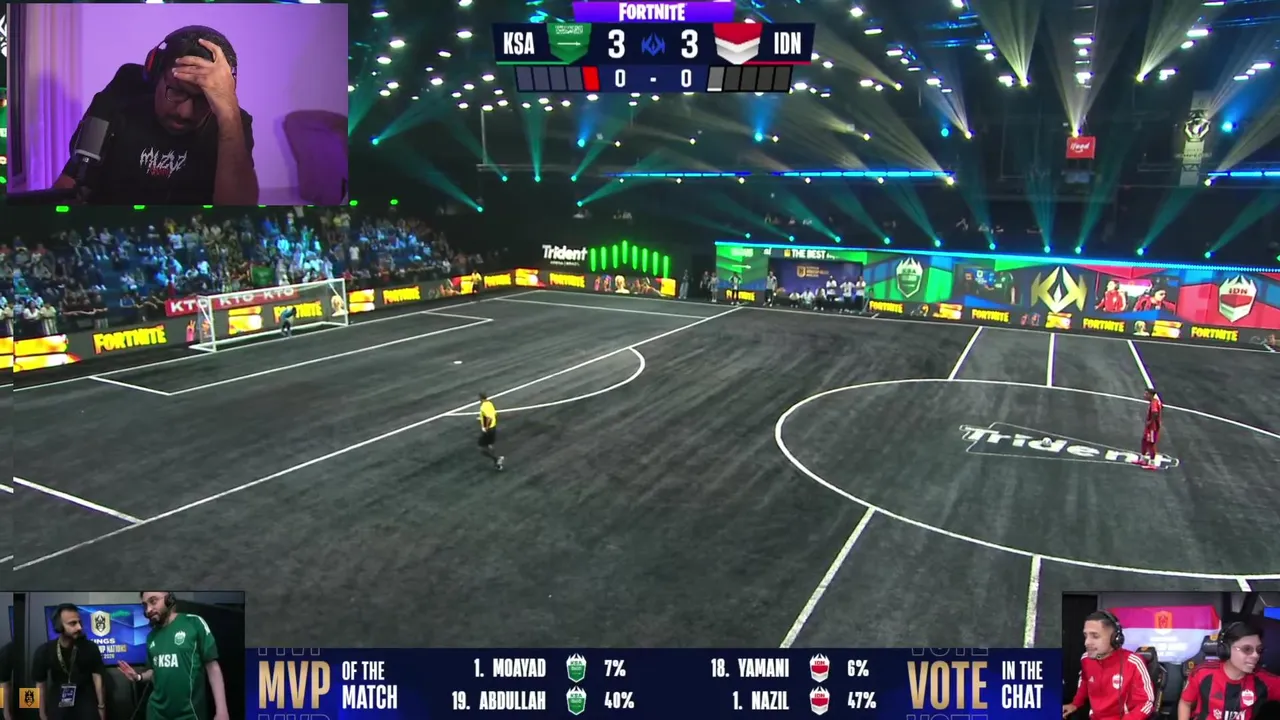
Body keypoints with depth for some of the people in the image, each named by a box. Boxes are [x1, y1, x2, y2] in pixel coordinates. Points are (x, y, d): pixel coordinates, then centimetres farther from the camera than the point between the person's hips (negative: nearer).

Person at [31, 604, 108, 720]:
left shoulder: (90, 648, -11)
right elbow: (41, 685, 0)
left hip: (86, 705, -1)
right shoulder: (44, 651, -8)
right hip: (58, 706, 1)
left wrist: (101, 706, -9)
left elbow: (97, 678, -7)